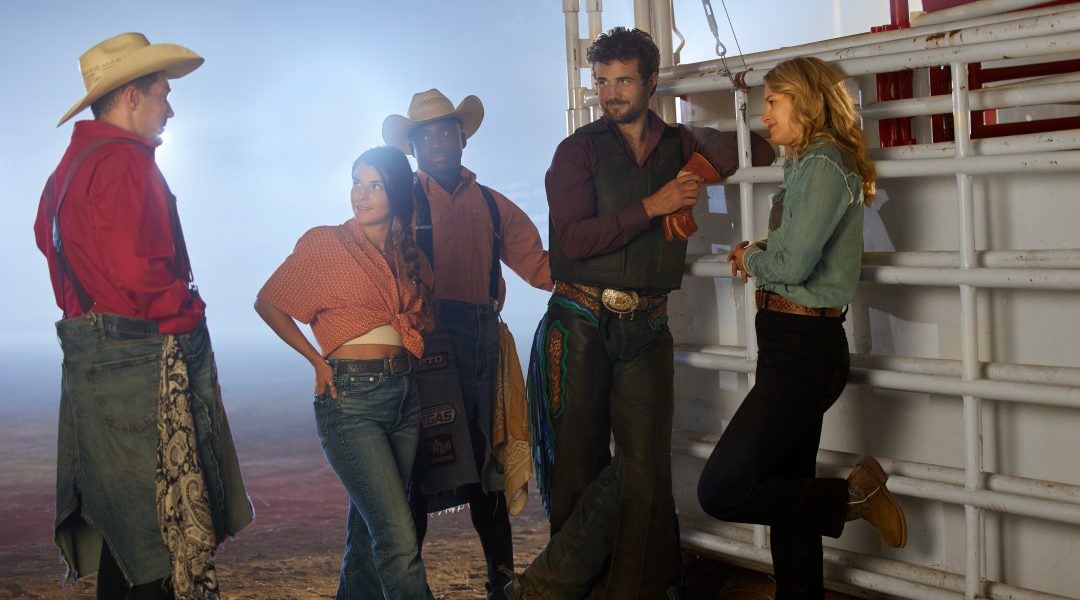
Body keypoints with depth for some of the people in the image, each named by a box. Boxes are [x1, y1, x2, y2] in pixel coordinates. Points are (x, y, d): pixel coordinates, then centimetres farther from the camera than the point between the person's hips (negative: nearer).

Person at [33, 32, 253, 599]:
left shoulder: (71, 165, 18)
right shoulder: (125, 161, -14)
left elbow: (48, 239, 25)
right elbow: (138, 271, -23)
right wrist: (188, 310, -7)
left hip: (88, 356, 10)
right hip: (141, 361, -10)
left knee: (121, 522, 15)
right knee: (161, 533, -6)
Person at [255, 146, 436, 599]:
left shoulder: (411, 258, 12)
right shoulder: (325, 243, -2)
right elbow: (268, 303, 4)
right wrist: (317, 360, -3)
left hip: (405, 394, 6)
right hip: (350, 397, -5)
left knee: (370, 527, 13)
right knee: (399, 539, -13)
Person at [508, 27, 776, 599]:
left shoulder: (678, 145, 10)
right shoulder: (579, 150, 1)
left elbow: (757, 151, 18)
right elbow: (574, 239, -11)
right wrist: (651, 206, -17)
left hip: (646, 328, 2)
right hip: (581, 324, -2)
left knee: (646, 466, 0)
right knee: (580, 464, 5)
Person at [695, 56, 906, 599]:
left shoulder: (825, 165, -14)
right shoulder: (808, 165, 17)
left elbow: (792, 264, -22)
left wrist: (751, 258, -3)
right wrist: (756, 256, 2)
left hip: (803, 350, -10)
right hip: (793, 345, 10)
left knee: (721, 490, -12)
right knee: (786, 490, 15)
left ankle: (853, 497, 1)